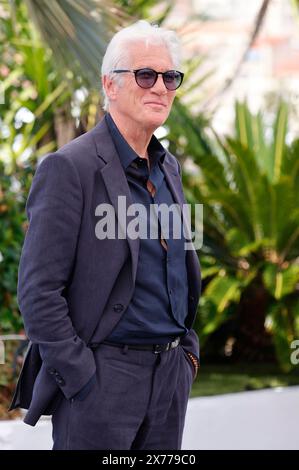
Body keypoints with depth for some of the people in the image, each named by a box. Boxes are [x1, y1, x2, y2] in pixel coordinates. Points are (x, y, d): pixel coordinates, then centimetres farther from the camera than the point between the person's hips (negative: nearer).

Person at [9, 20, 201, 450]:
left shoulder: (169, 167, 13)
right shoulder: (70, 168, -11)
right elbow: (38, 290, -14)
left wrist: (188, 348, 14)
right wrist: (79, 378, -16)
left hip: (171, 375, 7)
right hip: (101, 375, -7)